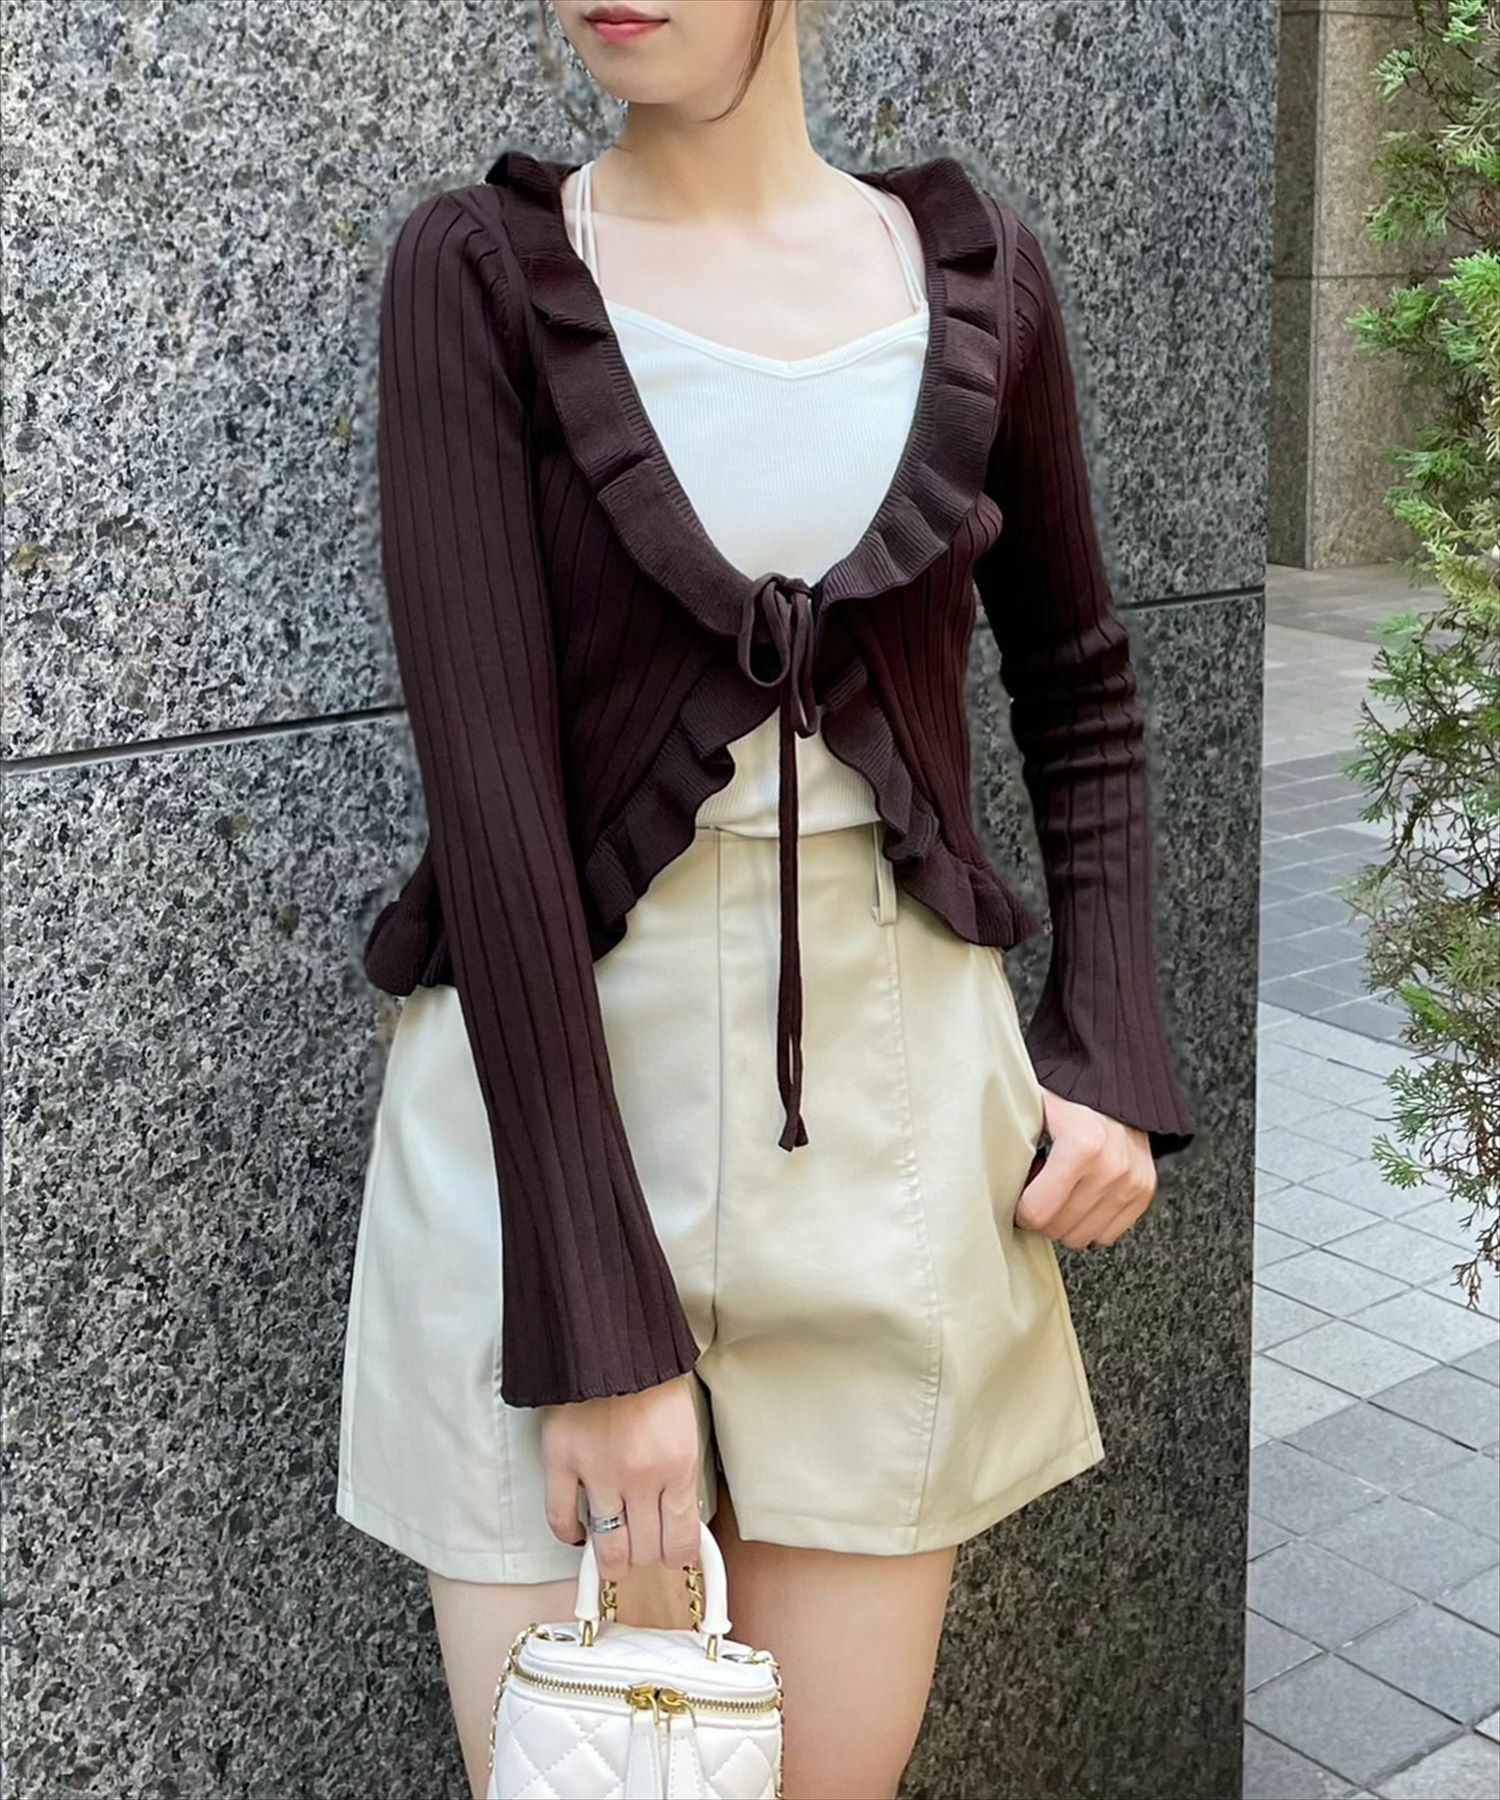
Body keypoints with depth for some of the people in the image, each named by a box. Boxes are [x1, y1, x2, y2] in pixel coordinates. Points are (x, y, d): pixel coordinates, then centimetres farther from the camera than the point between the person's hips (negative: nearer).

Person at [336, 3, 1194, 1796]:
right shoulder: (479, 271, -5)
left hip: (895, 1097, 3)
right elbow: (487, 777, -14)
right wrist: (598, 1316, -18)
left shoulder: (972, 268, 4)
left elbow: (1077, 680, 16)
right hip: (550, 1105, -2)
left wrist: (1113, 1049, 2)